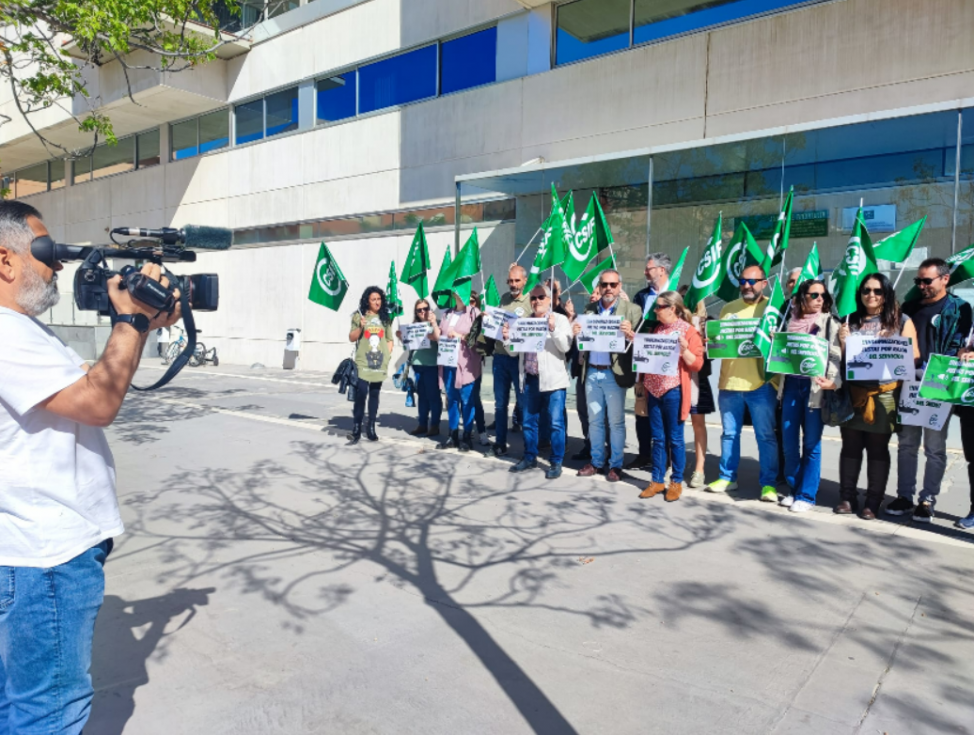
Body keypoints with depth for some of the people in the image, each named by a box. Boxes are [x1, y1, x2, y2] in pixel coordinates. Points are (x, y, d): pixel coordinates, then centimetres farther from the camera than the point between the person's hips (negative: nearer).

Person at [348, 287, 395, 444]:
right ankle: (356, 429, -5)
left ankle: (371, 428, 14)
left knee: (374, 395, 8)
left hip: (379, 362, 3)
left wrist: (388, 355, 0)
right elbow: (351, 338, 3)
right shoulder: (359, 316, 2)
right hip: (362, 362, -3)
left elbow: (389, 339, 13)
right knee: (360, 394, -11)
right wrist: (360, 327, -13)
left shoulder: (385, 318, 10)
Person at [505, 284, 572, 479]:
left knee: (556, 423, -3)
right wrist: (507, 338, -4)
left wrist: (553, 329, -23)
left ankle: (556, 462, 6)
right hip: (530, 379, 5)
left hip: (553, 379, -5)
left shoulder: (560, 319, 0)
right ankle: (530, 458, 24)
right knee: (529, 422, 12)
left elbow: (565, 347, -11)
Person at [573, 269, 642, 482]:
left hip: (614, 374, -4)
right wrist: (576, 333, -10)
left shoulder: (632, 310, -1)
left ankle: (616, 465, 14)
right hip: (591, 372, 4)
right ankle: (596, 462, 22)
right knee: (594, 420, 12)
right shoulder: (589, 309, 12)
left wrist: (630, 334, -28)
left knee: (616, 422, 4)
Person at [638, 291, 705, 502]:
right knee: (658, 438, 10)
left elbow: (697, 365, -8)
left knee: (675, 439, 3)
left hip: (673, 391, -6)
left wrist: (684, 349, -23)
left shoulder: (688, 331, -6)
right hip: (654, 389, 6)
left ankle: (676, 482, 14)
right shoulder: (657, 329, 13)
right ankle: (657, 480, 17)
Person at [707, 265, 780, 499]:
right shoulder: (728, 308, 13)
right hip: (729, 382, 4)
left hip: (761, 383, -4)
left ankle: (768, 483, 11)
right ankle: (727, 477, 24)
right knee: (729, 434, 13)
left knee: (766, 435, 2)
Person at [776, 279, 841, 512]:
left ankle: (807, 495, 9)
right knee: (789, 442, 6)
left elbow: (835, 356, -8)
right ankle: (794, 489, 21)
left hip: (815, 386, -3)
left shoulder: (830, 323, 2)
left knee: (811, 444, 1)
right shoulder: (791, 321, 12)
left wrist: (833, 381, -24)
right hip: (791, 384, 4)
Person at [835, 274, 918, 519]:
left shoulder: (902, 322, 4)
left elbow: (914, 357, 0)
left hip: (884, 395, -2)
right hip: (853, 393, 2)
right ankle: (847, 498, 14)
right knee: (850, 446, 6)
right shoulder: (850, 321, 12)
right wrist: (843, 342, -5)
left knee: (878, 449, 3)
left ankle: (873, 503, 10)